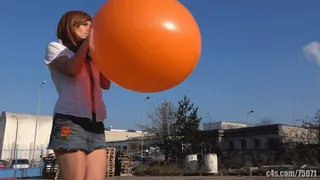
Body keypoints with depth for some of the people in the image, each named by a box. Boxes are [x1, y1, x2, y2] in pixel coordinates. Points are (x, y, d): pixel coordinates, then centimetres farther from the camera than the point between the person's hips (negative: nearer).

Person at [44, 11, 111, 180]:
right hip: (70, 122, -5)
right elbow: (72, 69, -8)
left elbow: (105, 84, 12)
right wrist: (87, 41, -3)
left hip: (96, 124, 5)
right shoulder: (55, 48, 12)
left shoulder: (90, 55, 26)